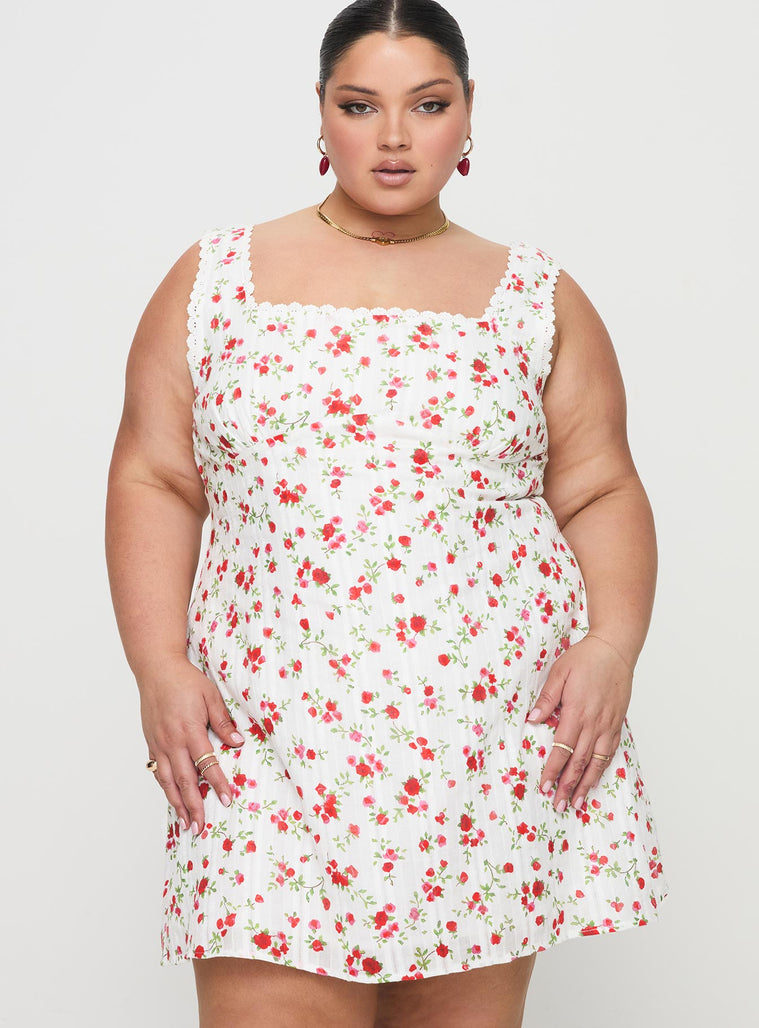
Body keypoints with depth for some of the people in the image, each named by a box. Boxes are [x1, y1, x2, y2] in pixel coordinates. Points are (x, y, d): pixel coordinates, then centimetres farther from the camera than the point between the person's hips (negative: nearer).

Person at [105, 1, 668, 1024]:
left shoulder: (537, 298, 10)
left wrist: (613, 644, -8)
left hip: (494, 738, 1)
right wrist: (160, 666, -5)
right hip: (267, 738, 0)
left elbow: (601, 491, 8)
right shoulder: (215, 278, 9)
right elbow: (155, 480, 7)